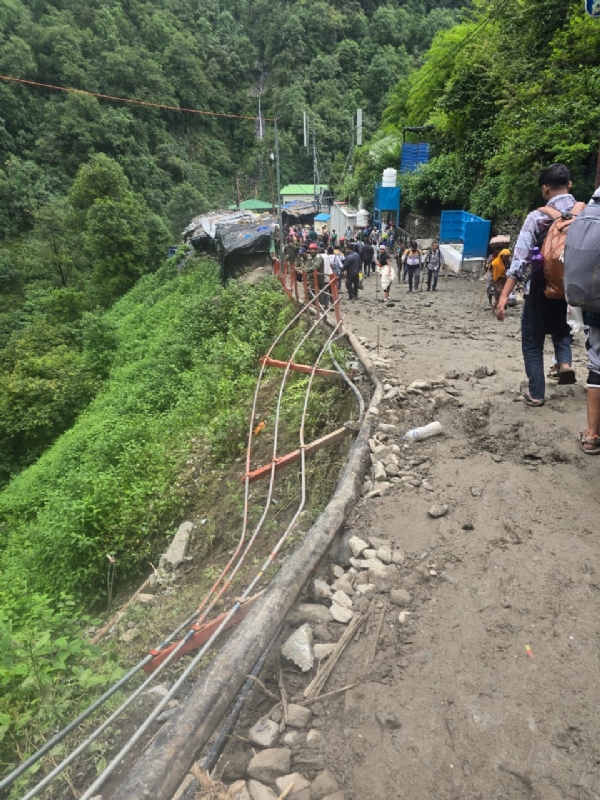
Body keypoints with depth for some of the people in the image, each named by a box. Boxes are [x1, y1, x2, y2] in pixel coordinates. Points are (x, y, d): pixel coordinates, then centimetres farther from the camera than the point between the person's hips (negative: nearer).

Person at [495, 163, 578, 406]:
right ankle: (565, 362, 2)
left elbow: (520, 257, -18)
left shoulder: (537, 217, -12)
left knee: (533, 341, 10)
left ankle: (536, 394, 11)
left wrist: (504, 295, -19)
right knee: (561, 328, 29)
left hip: (541, 287, -4)